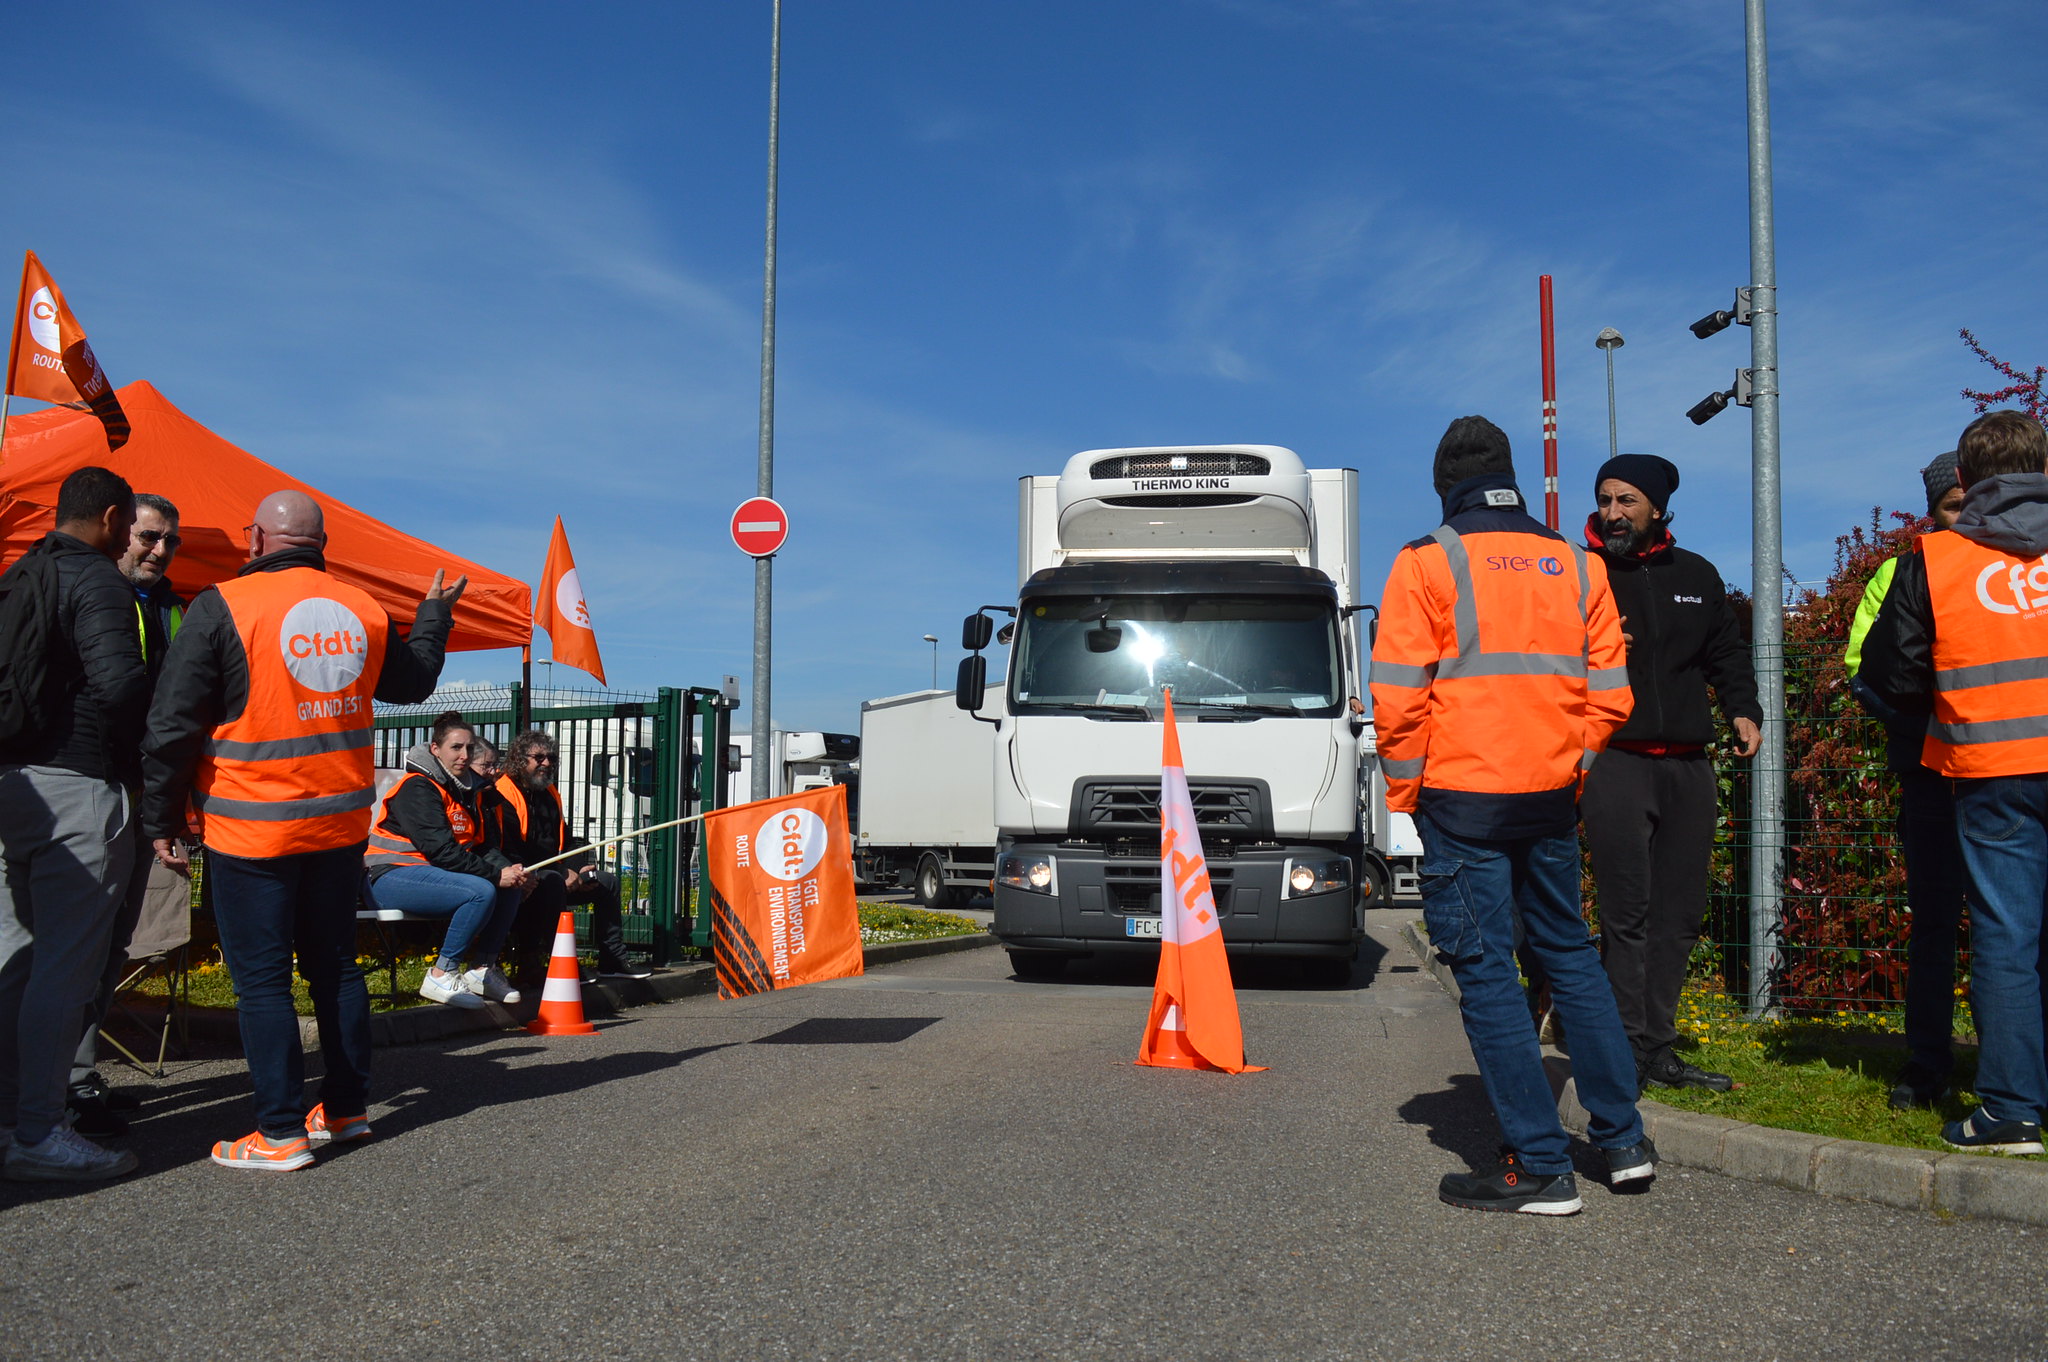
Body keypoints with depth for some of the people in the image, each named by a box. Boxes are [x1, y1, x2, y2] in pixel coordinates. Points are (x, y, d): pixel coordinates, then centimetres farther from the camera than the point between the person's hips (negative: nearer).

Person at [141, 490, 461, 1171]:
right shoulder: (363, 609, 4)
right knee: (335, 966, 16)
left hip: (251, 828, -5)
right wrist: (434, 615, 40)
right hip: (342, 823, 5)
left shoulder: (222, 607, -10)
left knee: (261, 980, 1)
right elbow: (413, 681, 23)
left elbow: (172, 725, -10)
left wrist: (162, 820, -1)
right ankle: (347, 1108, 23)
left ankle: (281, 1133, 3)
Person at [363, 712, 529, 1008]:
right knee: (482, 892, -29)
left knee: (511, 888, -6)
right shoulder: (417, 788, -14)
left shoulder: (469, 789, 14)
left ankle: (483, 969, 0)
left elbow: (483, 847, 9)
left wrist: (508, 869, -13)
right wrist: (496, 875, -23)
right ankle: (441, 976, -20)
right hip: (390, 877, -9)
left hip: (430, 871, 9)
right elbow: (441, 851, -23)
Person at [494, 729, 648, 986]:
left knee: (608, 881, 13)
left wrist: (577, 871, 3)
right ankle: (530, 965, -38)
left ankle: (612, 962, 15)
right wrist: (563, 876, -22)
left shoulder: (549, 794, 18)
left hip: (550, 873, 10)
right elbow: (511, 854, -21)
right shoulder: (504, 796, -13)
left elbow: (566, 842, 25)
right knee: (551, 882, -39)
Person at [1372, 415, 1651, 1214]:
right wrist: (1570, 763, 17)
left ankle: (1540, 1167, 1)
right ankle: (1623, 1138, 23)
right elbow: (1609, 693, 7)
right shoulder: (1577, 567, 9)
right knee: (1568, 952, 18)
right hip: (1551, 797, 5)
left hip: (1461, 797, -5)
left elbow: (1398, 696, -9)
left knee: (1485, 969, 0)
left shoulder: (1426, 565, -5)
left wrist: (1404, 789, 2)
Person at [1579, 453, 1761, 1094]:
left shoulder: (1697, 576, 16)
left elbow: (1728, 652, 26)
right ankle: (1630, 1053, -2)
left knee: (1680, 914, 8)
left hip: (1689, 766, 5)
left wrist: (1744, 711, 10)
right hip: (1614, 764, -5)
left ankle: (1659, 1050, 16)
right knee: (1626, 915, -8)